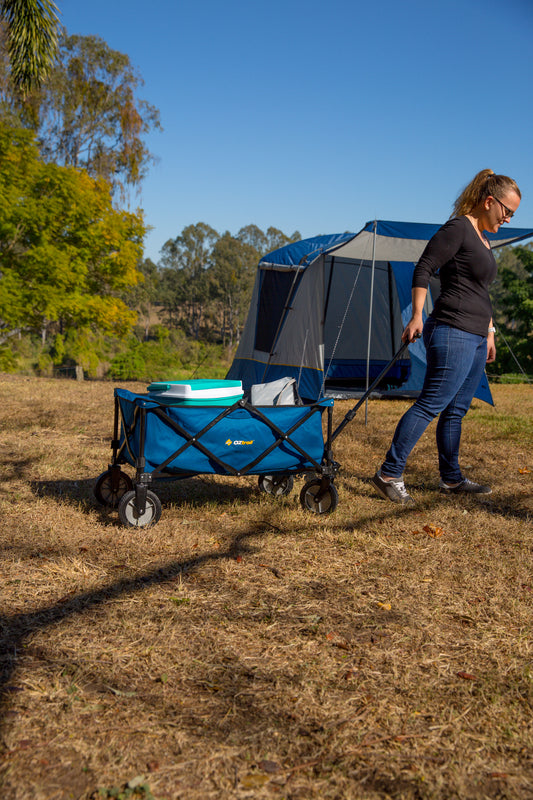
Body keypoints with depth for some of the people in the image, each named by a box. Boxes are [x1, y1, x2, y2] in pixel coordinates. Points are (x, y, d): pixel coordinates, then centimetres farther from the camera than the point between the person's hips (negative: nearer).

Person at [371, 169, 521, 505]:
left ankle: (452, 479, 20)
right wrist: (417, 316, -18)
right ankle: (389, 474, -6)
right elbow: (423, 270, -13)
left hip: (475, 338, 10)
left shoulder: (483, 239, 20)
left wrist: (489, 331, 28)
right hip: (453, 334, -10)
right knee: (431, 404, -11)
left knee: (457, 410, 12)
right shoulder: (457, 228, -9)